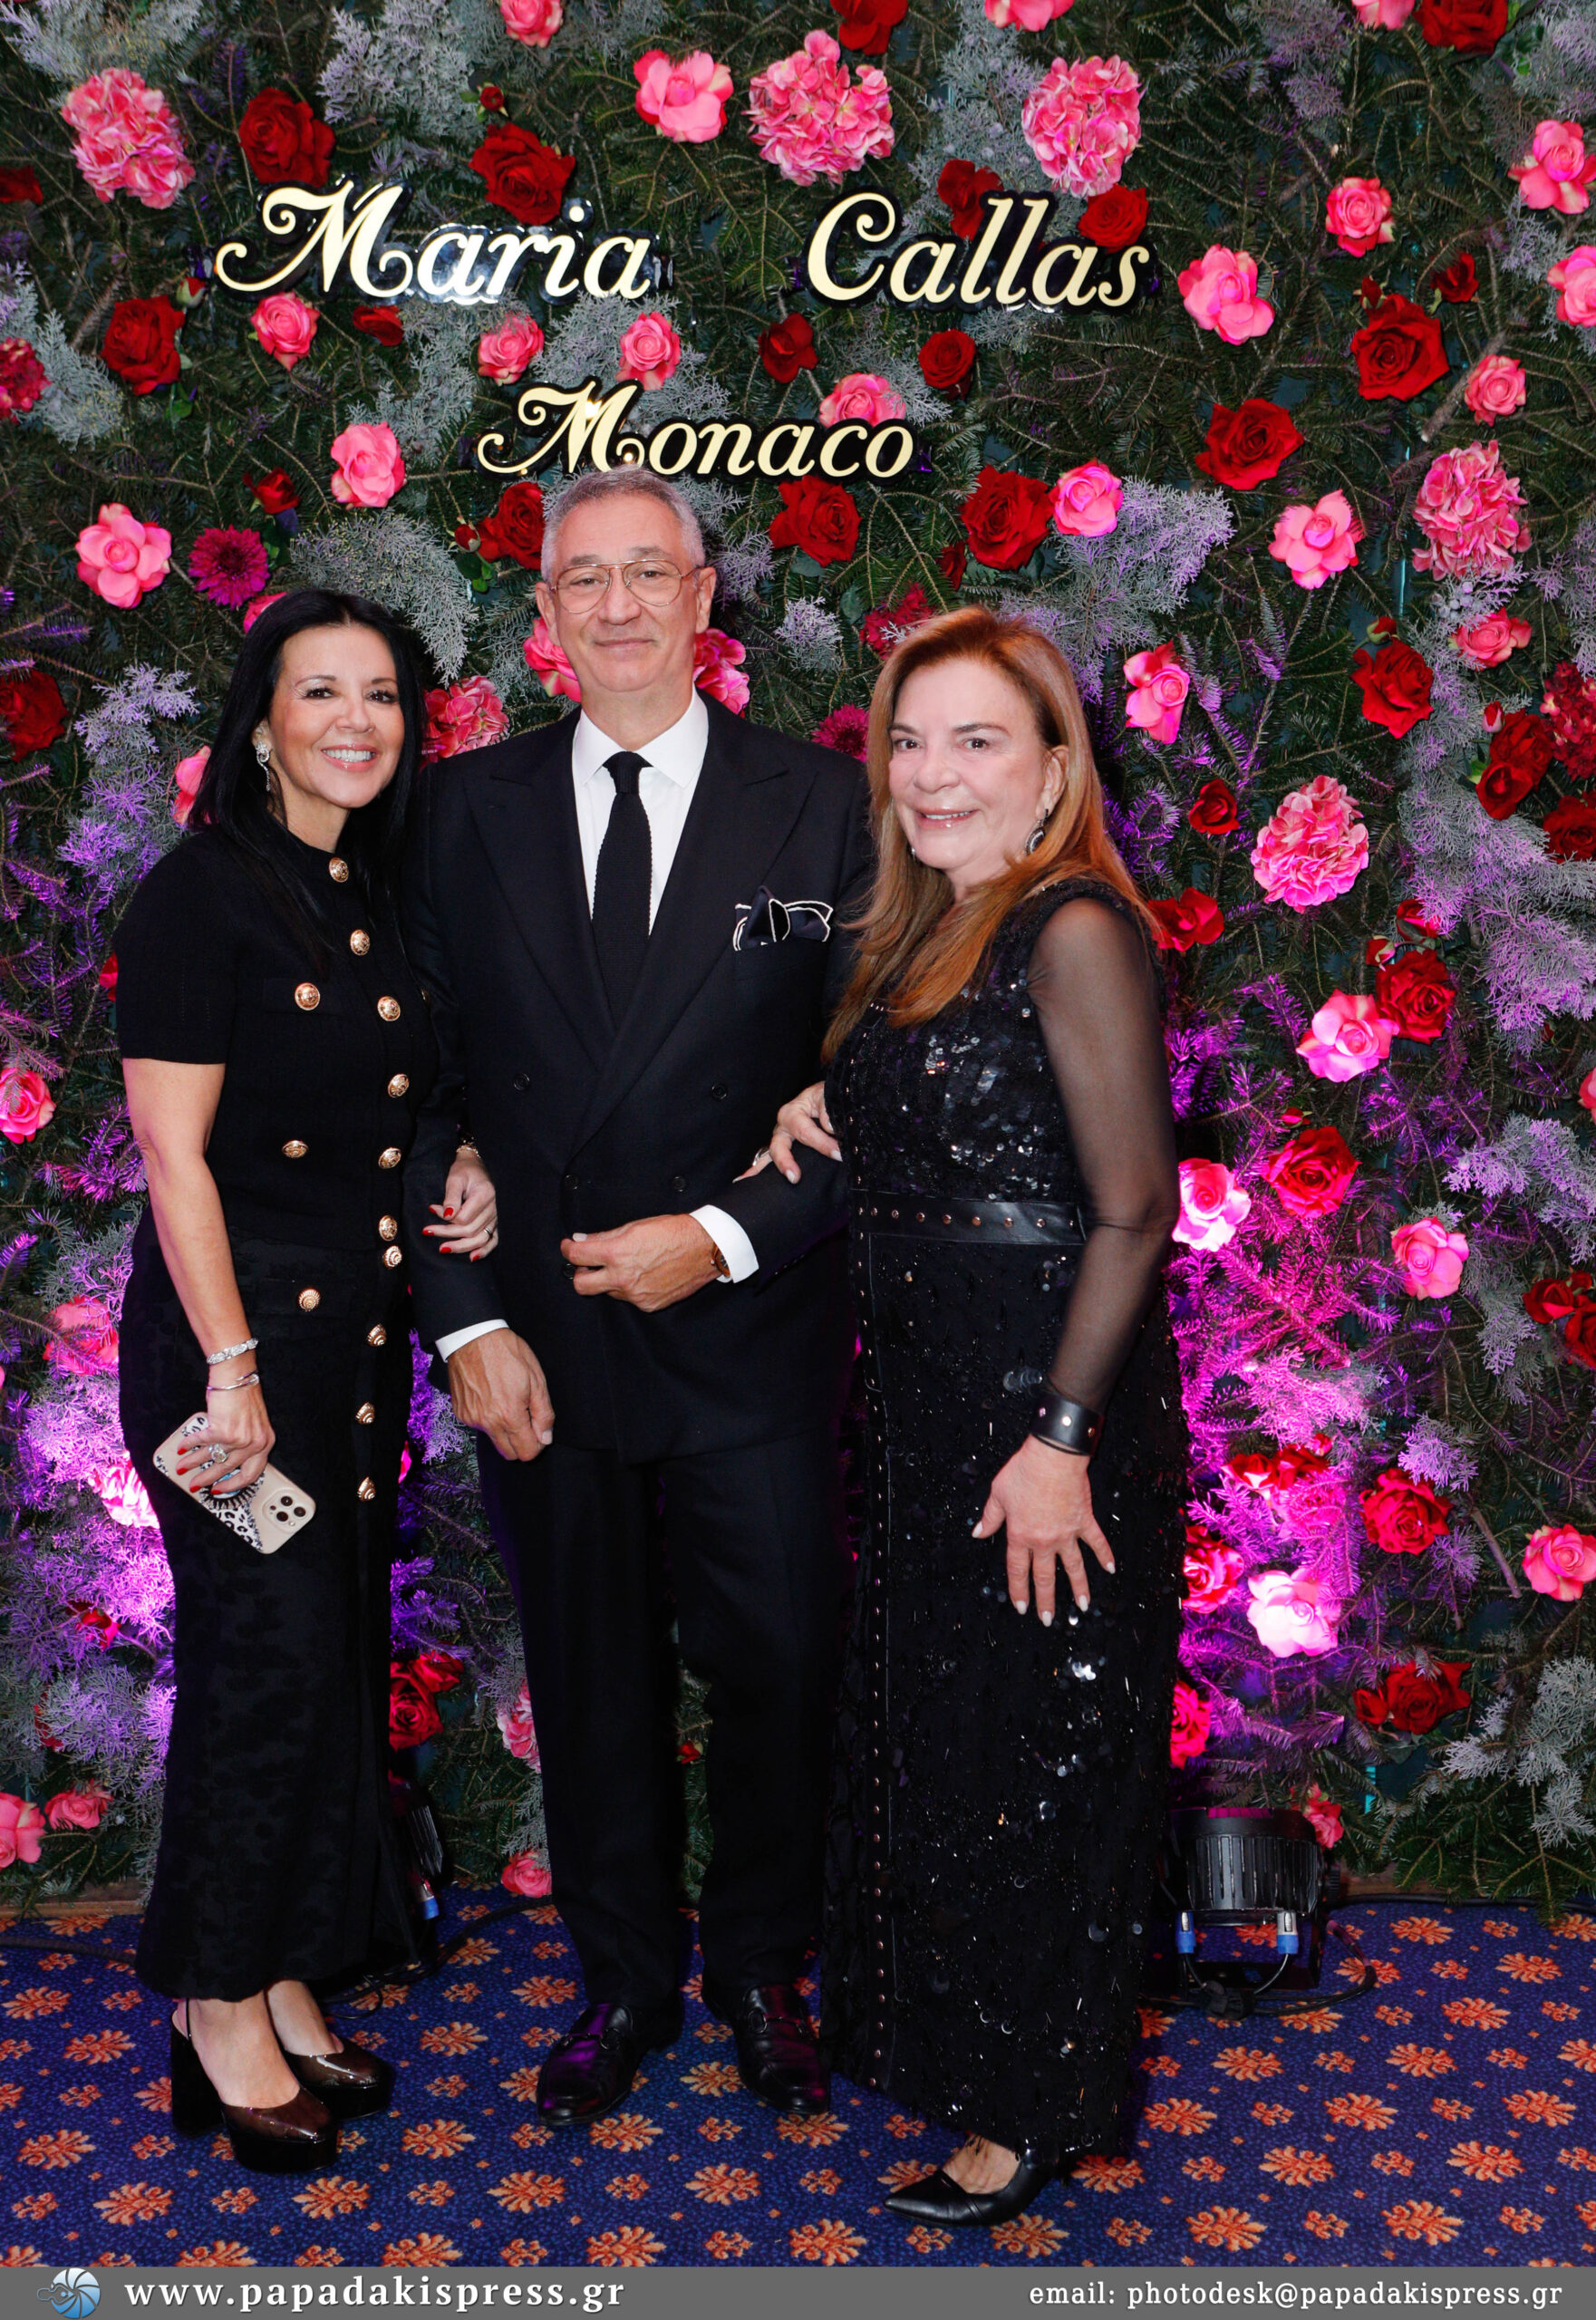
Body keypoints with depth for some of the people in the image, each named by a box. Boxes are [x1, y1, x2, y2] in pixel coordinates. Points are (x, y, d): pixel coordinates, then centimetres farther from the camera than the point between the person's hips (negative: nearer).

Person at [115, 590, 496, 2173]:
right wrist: (231, 1367, -18)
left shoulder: (385, 896, 11)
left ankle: (289, 1985, 27)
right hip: (234, 1320, -7)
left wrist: (465, 1175, 2)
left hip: (360, 1329, 7)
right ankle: (221, 2013, 15)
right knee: (275, 1649, -5)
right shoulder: (204, 895, -10)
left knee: (341, 1654, 11)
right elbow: (174, 1152, -14)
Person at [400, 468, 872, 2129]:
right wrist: (466, 1318, -5)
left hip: (750, 1339, -1)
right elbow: (425, 1081, 2)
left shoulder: (820, 806, -2)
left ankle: (761, 1970, 37)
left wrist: (724, 1236, -15)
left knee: (779, 1678, 10)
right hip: (537, 1343, 2)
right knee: (588, 1683, 16)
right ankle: (622, 1981, 38)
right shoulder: (470, 809, 4)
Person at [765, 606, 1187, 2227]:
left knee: (1032, 1751, 6)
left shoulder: (1074, 933, -16)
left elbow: (1132, 1209, -19)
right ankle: (938, 2030, 43)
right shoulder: (920, 935, 10)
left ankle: (1035, 2109, 27)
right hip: (928, 1397, 9)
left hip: (1046, 1404, -9)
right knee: (927, 1726, 21)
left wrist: (1063, 1439, -20)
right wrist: (826, 1109, 1)